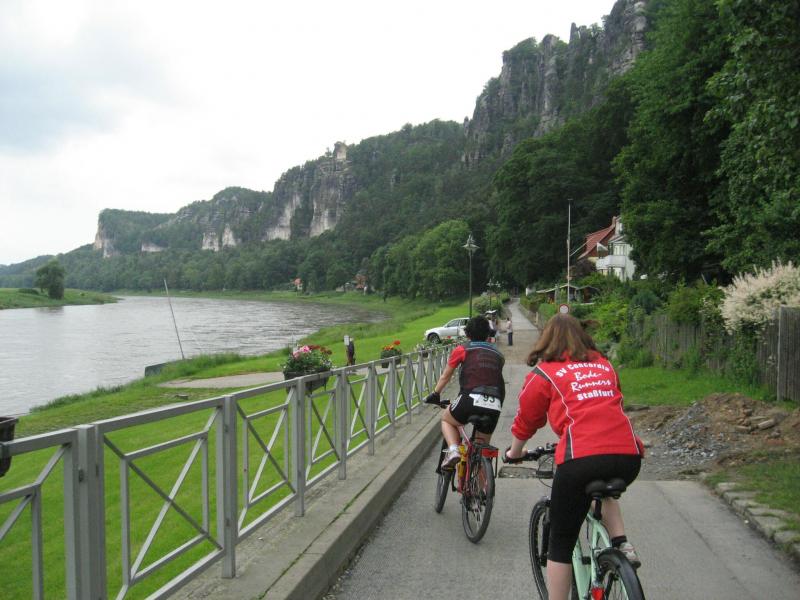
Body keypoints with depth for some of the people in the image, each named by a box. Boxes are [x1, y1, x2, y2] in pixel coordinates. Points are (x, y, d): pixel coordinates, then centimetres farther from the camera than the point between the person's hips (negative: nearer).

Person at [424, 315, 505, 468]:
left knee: (446, 418, 26)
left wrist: (435, 395, 38)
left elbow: (445, 377, 23)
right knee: (483, 446, 22)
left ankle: (453, 450, 1)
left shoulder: (462, 350, 14)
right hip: (495, 406, 3)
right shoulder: (498, 354, 23)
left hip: (472, 398, -3)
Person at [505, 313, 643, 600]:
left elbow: (525, 421, 17)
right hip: (628, 456, 5)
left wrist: (514, 453, 36)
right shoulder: (604, 365, 21)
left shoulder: (544, 372, 9)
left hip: (582, 458, -5)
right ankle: (621, 543, 18)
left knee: (561, 544, 11)